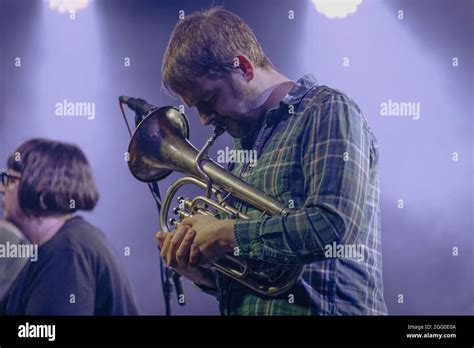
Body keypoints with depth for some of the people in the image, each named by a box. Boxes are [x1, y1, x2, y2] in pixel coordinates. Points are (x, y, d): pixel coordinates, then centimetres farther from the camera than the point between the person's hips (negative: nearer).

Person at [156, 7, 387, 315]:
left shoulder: (327, 110, -6)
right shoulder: (247, 143, 15)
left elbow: (332, 227, -20)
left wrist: (227, 234, -12)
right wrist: (201, 271, 0)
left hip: (320, 307, -6)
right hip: (246, 308, 6)